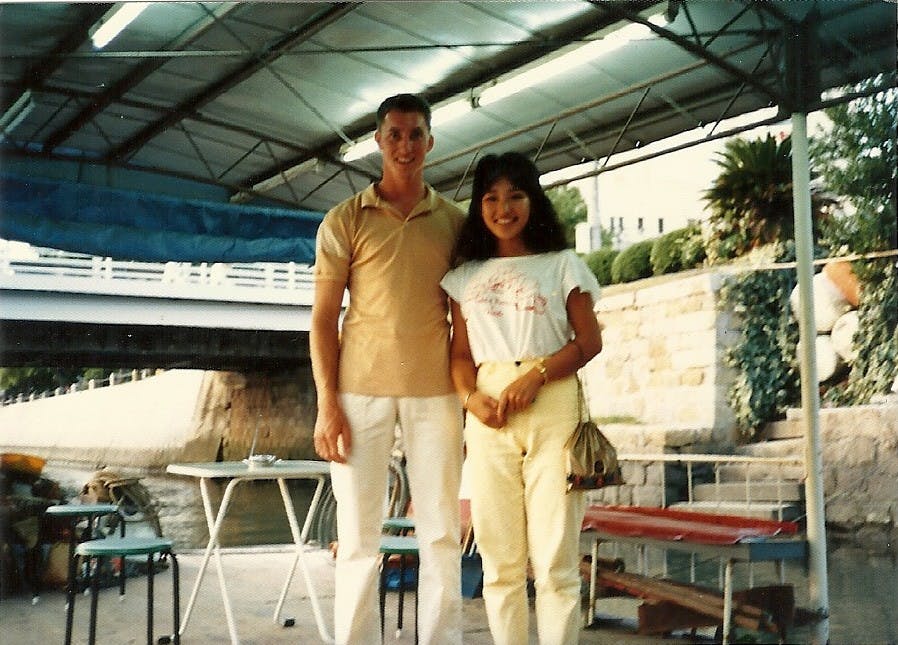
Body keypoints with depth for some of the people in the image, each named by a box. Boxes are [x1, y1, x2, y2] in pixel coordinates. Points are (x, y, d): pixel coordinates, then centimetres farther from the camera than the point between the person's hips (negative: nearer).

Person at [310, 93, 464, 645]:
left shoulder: (455, 221, 9)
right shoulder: (345, 221, 5)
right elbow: (324, 319, 2)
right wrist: (327, 404, -6)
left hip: (435, 393, 2)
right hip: (361, 391, -1)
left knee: (442, 534, 5)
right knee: (358, 537, 4)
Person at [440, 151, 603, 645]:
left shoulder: (562, 264, 10)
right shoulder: (465, 276, 17)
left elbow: (589, 340, 3)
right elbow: (460, 352, 12)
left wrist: (537, 375, -12)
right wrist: (471, 398, -8)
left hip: (552, 406, -2)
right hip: (488, 415, 3)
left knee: (554, 559, -5)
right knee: (500, 559, 4)